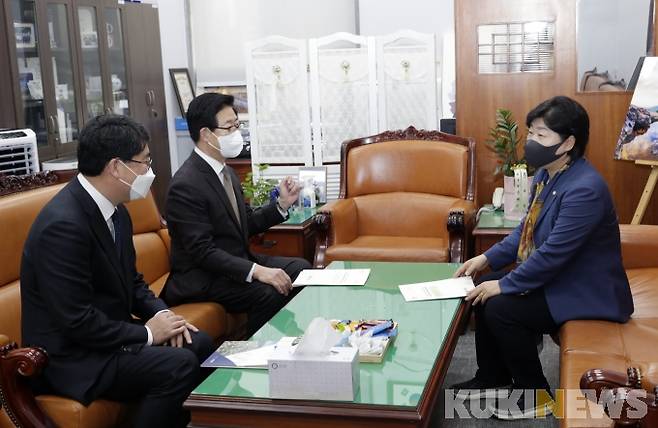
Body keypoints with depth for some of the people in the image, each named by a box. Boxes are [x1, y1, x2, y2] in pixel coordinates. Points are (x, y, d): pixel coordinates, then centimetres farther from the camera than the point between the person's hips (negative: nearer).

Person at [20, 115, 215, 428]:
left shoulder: (115, 210, 2)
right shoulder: (63, 224, -26)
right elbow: (77, 322, -27)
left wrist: (161, 313, -3)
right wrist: (147, 333, -16)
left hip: (107, 332, 9)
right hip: (71, 354, -9)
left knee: (199, 344, 3)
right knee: (178, 365, -23)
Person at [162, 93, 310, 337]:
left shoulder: (227, 172, 8)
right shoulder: (186, 185, -21)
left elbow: (246, 224, 14)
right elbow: (202, 251, -25)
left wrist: (282, 204, -1)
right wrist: (256, 271, -31)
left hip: (238, 262, 9)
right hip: (200, 277, -9)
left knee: (300, 269, 1)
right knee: (270, 294, -27)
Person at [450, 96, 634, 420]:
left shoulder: (585, 188, -28)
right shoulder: (546, 174, 2)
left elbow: (554, 252, -29)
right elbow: (526, 230, 13)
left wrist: (505, 284, -21)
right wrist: (488, 258, 2)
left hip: (586, 292, -10)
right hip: (553, 276, 10)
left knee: (499, 308, -21)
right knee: (483, 293, 4)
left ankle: (535, 395, 0)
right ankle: (492, 380, 19)